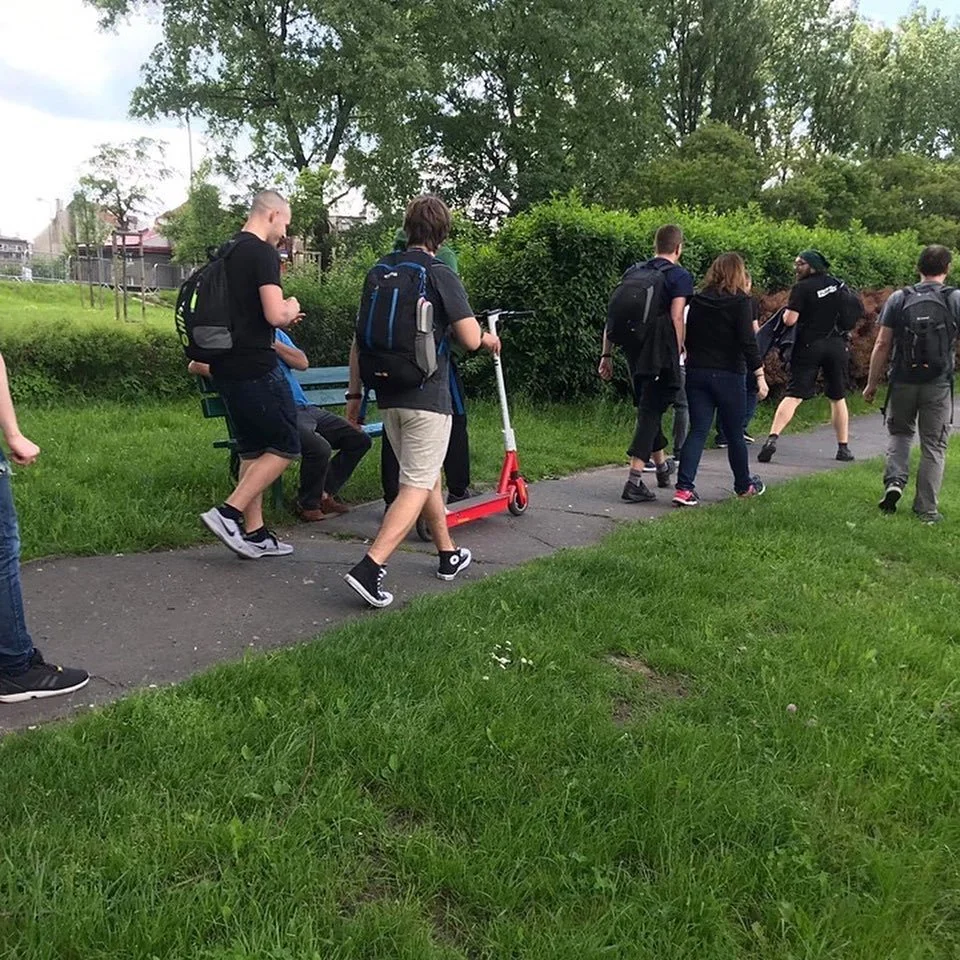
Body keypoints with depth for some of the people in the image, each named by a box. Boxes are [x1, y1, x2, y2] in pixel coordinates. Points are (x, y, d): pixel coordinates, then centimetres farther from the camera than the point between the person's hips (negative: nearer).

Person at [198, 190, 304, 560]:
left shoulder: (225, 254, 16)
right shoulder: (263, 253, -12)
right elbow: (274, 314, -22)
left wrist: (282, 316, 19)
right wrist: (290, 309, 1)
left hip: (226, 367, 9)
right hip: (255, 367, -9)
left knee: (252, 449, 15)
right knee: (285, 446, 2)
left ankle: (253, 533, 18)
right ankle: (228, 513, -5)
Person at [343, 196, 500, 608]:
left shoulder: (379, 271, 9)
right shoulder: (440, 275, -8)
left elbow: (360, 338, 9)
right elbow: (470, 339, -11)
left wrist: (355, 393, 14)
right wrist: (488, 338, 12)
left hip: (389, 395, 7)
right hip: (427, 396, -7)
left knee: (428, 475, 21)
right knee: (417, 486, -4)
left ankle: (449, 554, 33)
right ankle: (370, 567, -16)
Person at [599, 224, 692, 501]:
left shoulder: (633, 272, 15)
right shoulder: (680, 276, -1)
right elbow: (676, 318, -13)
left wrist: (606, 355, 14)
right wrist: (678, 355, -9)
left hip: (634, 353, 6)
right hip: (661, 354, -6)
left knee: (648, 407, 20)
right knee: (651, 410, -3)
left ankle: (662, 467, 37)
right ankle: (634, 481, -10)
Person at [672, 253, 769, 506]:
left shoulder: (697, 301, 7)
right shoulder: (741, 302, -7)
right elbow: (748, 342, -14)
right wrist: (760, 375, -12)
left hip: (697, 373, 4)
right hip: (729, 375, -4)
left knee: (698, 430, 2)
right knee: (735, 433, 11)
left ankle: (684, 488, -13)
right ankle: (744, 485, 28)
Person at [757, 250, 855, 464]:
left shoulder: (802, 288, -8)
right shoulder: (837, 284, 10)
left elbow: (790, 320, -15)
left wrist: (787, 310, 6)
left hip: (809, 346, -4)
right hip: (837, 345, 4)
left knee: (793, 395, -9)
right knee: (838, 398, 13)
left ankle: (773, 437, -24)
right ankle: (843, 447, 18)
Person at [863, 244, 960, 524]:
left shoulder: (899, 299, 0)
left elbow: (882, 345, -1)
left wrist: (872, 384, 6)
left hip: (903, 382, 1)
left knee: (900, 433, 22)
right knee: (933, 446, 8)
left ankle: (894, 481, 0)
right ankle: (926, 508, 12)